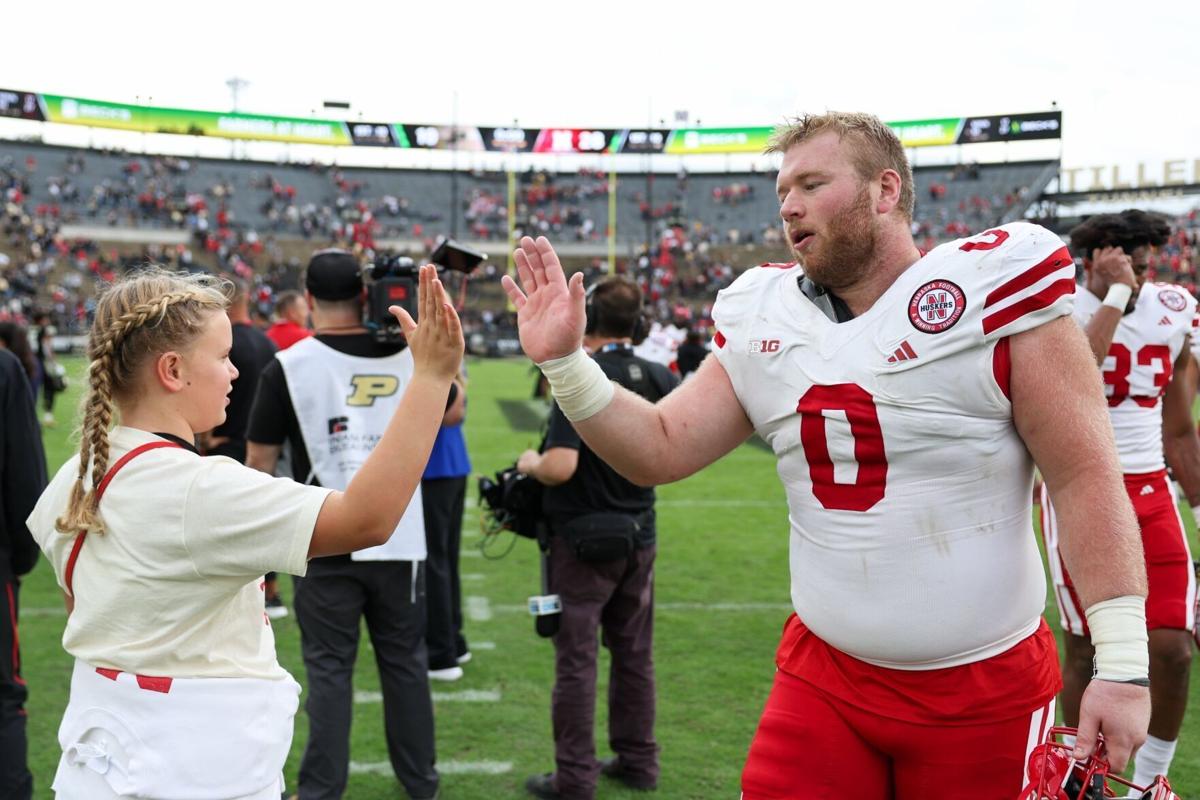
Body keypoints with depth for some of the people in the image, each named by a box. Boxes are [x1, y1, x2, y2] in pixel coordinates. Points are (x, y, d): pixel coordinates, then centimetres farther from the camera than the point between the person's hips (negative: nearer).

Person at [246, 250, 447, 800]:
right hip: (401, 540, 3)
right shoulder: (408, 355, -1)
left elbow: (259, 459, -3)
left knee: (329, 668, 6)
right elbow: (451, 410, 19)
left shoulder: (287, 367, -7)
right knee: (405, 662, 14)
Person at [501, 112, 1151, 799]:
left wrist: (1123, 664, -15)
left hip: (987, 692, -3)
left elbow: (1086, 475, -12)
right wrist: (564, 362, -9)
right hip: (823, 677, 4)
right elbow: (659, 450, 5)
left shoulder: (991, 286, -10)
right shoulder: (764, 321, 4)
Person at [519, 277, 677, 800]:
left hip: (584, 540, -6)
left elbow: (560, 467, -27)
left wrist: (530, 463, -7)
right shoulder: (659, 378, -2)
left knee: (576, 659, 3)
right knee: (635, 654, 16)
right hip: (639, 535, 6)